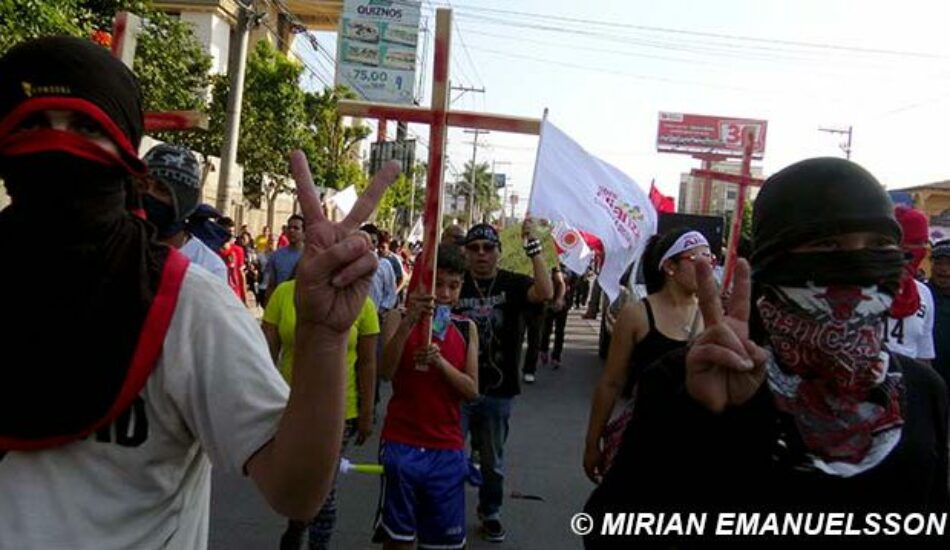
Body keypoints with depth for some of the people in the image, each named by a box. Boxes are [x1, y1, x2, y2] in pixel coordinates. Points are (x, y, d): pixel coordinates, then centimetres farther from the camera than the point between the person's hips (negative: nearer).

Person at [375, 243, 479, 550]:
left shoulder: (466, 329, 6)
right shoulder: (400, 321, -2)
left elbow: (472, 391, -1)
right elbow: (386, 372, -18)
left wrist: (440, 361, -17)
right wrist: (408, 323, -30)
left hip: (448, 449, 2)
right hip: (402, 444, -2)